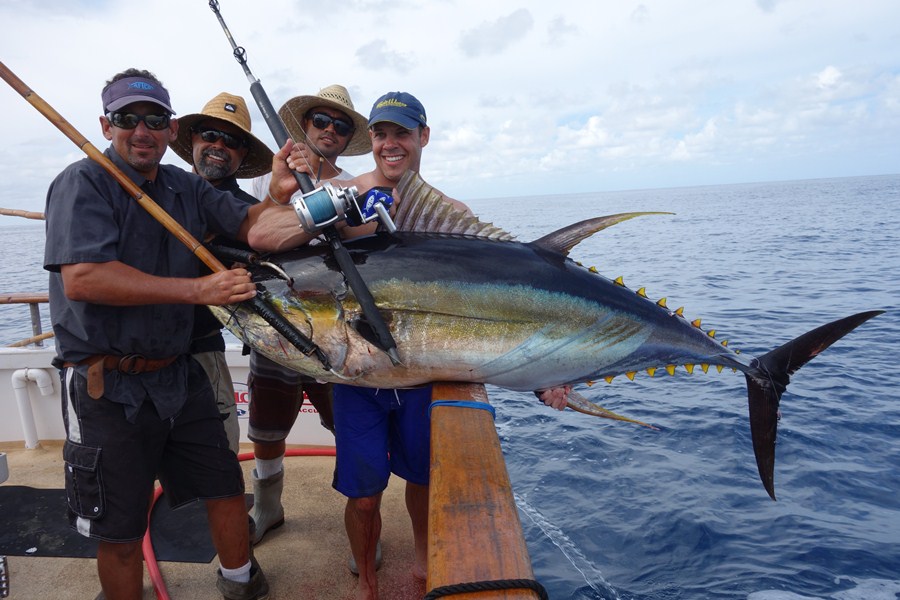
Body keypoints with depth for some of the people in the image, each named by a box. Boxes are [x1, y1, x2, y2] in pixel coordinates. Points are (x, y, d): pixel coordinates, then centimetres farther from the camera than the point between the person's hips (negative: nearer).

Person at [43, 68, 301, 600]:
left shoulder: (186, 188, 8)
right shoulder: (84, 184, -10)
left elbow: (250, 228, 9)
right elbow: (81, 278, -24)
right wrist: (198, 289, -28)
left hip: (180, 376, 6)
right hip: (107, 388, -5)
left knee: (227, 489, 16)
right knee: (120, 533, 8)